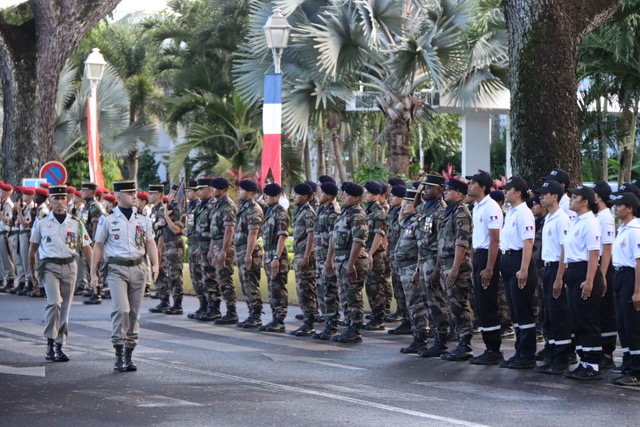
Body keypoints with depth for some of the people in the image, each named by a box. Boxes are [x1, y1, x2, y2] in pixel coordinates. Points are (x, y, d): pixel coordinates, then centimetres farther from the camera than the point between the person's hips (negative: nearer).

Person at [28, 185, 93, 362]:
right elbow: (32, 250, 12)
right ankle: (50, 343, -11)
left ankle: (59, 346, 15)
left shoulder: (76, 223, 7)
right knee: (54, 302, -21)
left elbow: (86, 249, 7)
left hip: (69, 267, 2)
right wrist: (32, 275, 13)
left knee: (65, 307, 5)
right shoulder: (41, 223, 4)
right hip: (49, 267, -2)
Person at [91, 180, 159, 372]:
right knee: (121, 309, -18)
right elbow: (98, 246, 4)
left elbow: (150, 243, 10)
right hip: (117, 269, -4)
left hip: (138, 269, 4)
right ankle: (119, 355, -13)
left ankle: (128, 355, 15)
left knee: (134, 312, 6)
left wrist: (155, 264, -8)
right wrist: (93, 273, 1)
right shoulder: (107, 219, 0)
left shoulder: (143, 220, 9)